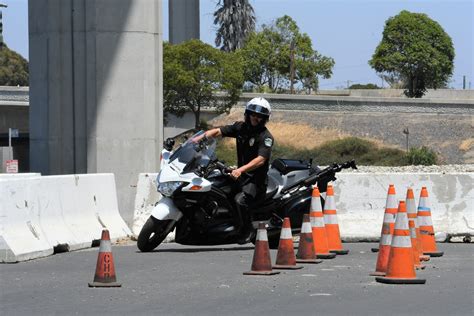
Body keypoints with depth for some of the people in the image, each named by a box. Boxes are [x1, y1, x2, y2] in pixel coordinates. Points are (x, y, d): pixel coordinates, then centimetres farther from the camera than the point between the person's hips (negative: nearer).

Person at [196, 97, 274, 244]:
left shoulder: (266, 137, -13)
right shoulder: (240, 127, 7)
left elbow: (261, 159, -24)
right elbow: (218, 131, 5)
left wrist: (241, 170, -38)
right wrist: (198, 138, -12)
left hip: (257, 178, -8)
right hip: (241, 173, 8)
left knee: (240, 199, -29)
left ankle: (248, 230, -9)